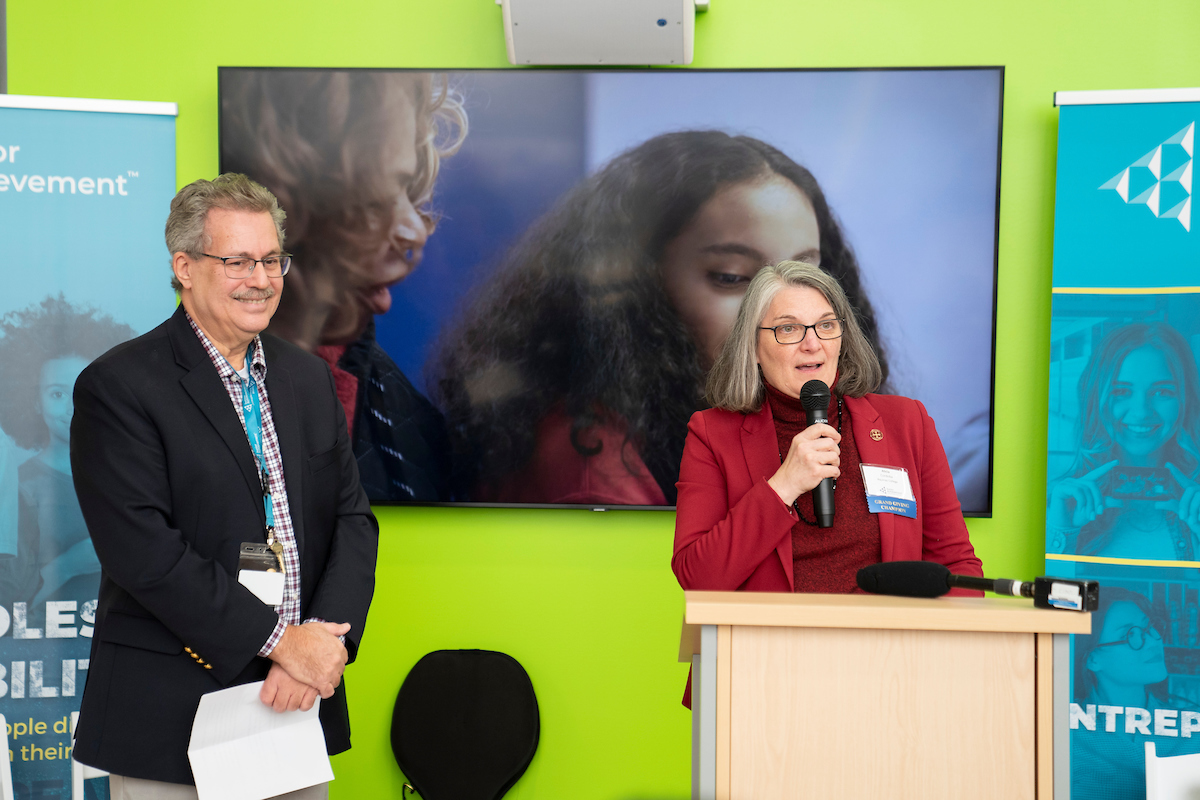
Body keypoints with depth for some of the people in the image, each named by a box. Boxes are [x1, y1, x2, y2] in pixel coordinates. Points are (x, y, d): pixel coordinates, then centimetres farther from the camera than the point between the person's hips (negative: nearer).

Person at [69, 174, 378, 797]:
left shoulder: (308, 377, 9)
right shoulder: (117, 386, -9)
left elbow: (352, 518, 5)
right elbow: (145, 552, -17)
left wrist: (326, 639, -10)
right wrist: (276, 640, -18)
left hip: (300, 700, 5)